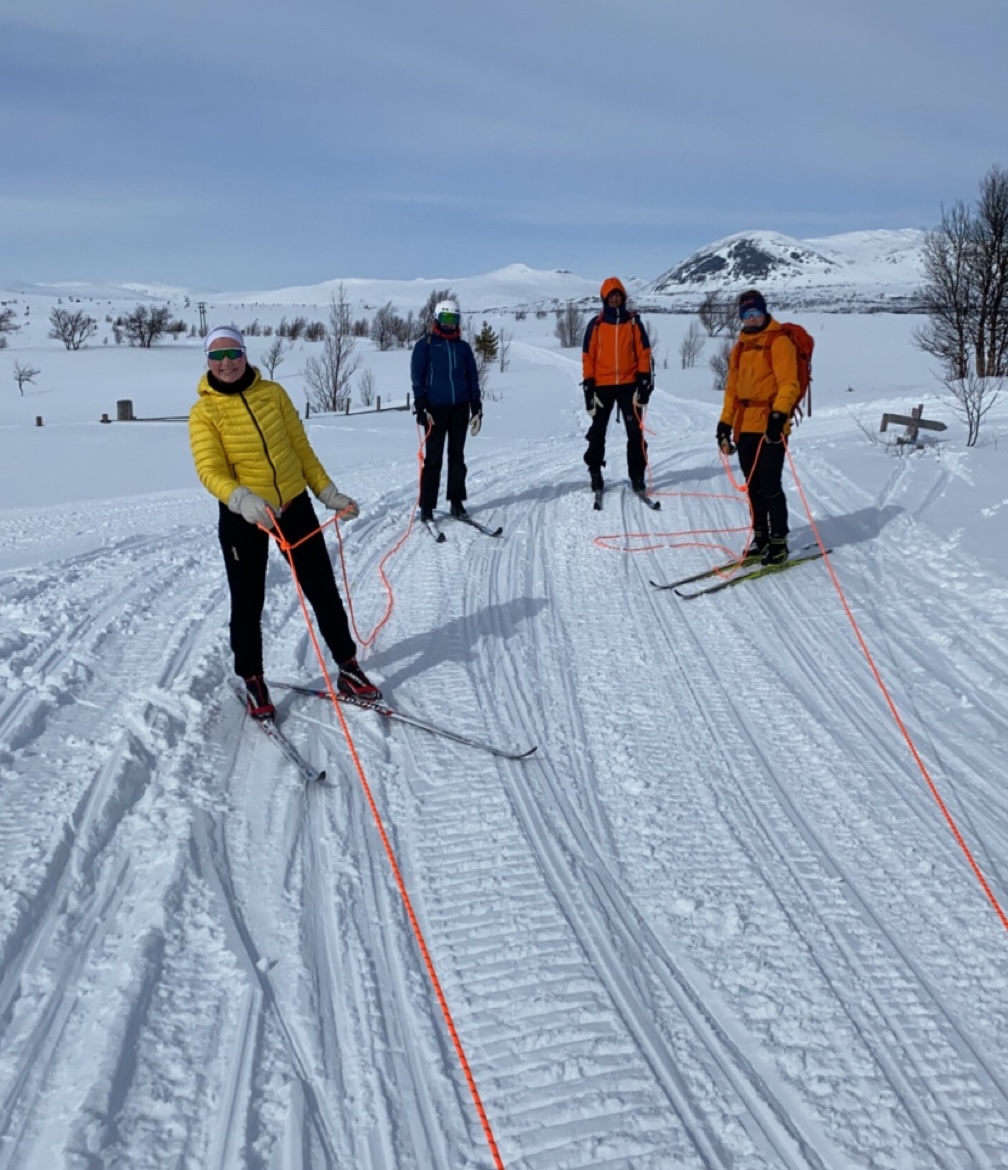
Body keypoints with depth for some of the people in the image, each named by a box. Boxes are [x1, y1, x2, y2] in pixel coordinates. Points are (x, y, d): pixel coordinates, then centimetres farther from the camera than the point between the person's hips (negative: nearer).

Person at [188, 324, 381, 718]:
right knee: (248, 603, 7)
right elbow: (210, 469, -20)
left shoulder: (272, 392, 1)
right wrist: (241, 499, -39)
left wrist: (328, 492, 5)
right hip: (243, 517, -2)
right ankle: (252, 680, 27)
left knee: (323, 590, 9)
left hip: (294, 504, 3)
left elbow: (301, 448, 7)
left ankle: (348, 667, 24)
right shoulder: (204, 411, -8)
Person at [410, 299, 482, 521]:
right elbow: (417, 377, -2)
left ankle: (456, 501, 16)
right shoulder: (425, 345, 2)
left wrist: (476, 408, 7)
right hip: (435, 409, -3)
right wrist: (421, 407, -11)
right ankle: (426, 507, 0)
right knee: (433, 458, -4)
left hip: (460, 407, 4)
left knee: (457, 456, 8)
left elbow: (473, 379, 14)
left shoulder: (463, 347, 12)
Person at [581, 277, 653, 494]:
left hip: (629, 385, 0)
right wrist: (589, 386, -4)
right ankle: (595, 472, 15)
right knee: (598, 431, 3)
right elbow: (588, 357, 3)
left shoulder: (633, 322, 6)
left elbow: (644, 353, 5)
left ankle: (637, 475, 5)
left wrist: (644, 381, -5)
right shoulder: (596, 325, 4)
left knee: (635, 432, -1)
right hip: (602, 385, 0)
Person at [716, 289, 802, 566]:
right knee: (754, 486, 11)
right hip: (745, 427, 7)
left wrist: (779, 414, -25)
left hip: (770, 426, -7)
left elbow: (788, 383, -11)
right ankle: (760, 537, 22)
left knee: (770, 485, -7)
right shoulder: (741, 346, 18)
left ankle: (779, 542, 2)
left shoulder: (779, 341, -2)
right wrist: (725, 423, 15)